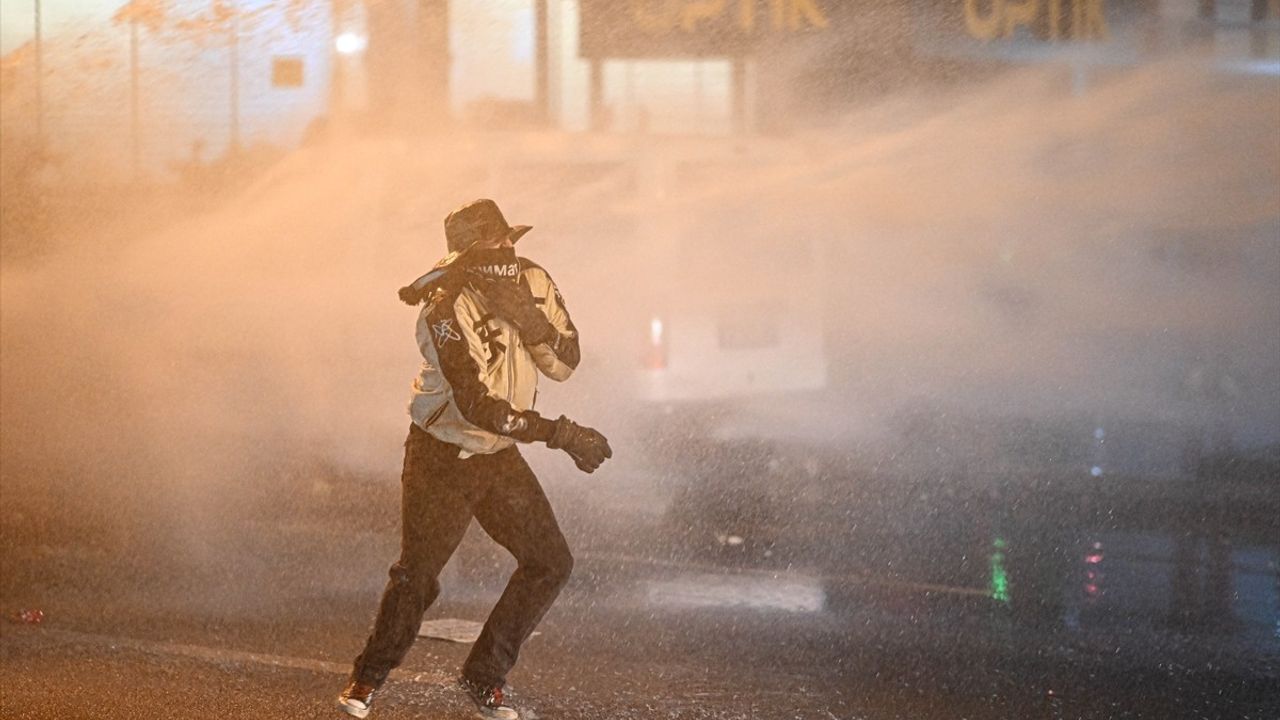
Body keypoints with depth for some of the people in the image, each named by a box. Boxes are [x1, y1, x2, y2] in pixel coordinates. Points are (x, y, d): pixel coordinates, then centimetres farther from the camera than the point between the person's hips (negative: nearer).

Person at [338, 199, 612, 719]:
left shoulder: (532, 283, -7)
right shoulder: (448, 312, -26)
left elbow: (564, 365, -9)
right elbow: (476, 407, -31)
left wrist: (528, 318, -28)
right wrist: (561, 434, -32)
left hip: (498, 457, 6)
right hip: (441, 457, -6)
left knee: (550, 563, 0)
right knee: (417, 573, -5)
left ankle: (484, 676, 13)